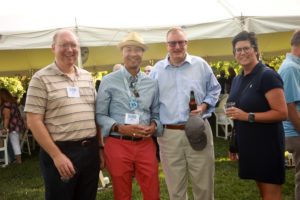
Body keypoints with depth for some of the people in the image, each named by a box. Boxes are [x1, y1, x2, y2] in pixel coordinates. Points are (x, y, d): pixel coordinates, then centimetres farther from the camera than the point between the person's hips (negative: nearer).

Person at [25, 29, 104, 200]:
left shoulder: (87, 77, 12)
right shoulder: (41, 78, -5)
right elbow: (34, 121, -10)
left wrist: (100, 148, 10)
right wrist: (56, 155, -15)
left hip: (90, 151, 5)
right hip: (60, 152, -5)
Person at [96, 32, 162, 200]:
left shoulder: (151, 83, 10)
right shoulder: (109, 81, 0)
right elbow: (100, 115, -2)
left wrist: (153, 126, -7)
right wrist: (121, 128, -16)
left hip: (145, 144, 2)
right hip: (118, 144, -2)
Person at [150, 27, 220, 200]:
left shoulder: (201, 65, 6)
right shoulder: (157, 70, 8)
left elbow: (214, 90, 14)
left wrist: (204, 106, -4)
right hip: (169, 134, 1)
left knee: (204, 184, 8)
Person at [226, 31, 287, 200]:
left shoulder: (267, 75, -13)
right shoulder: (237, 80, 12)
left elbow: (282, 113, -20)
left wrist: (248, 116, -23)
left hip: (267, 145, -8)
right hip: (248, 145, 8)